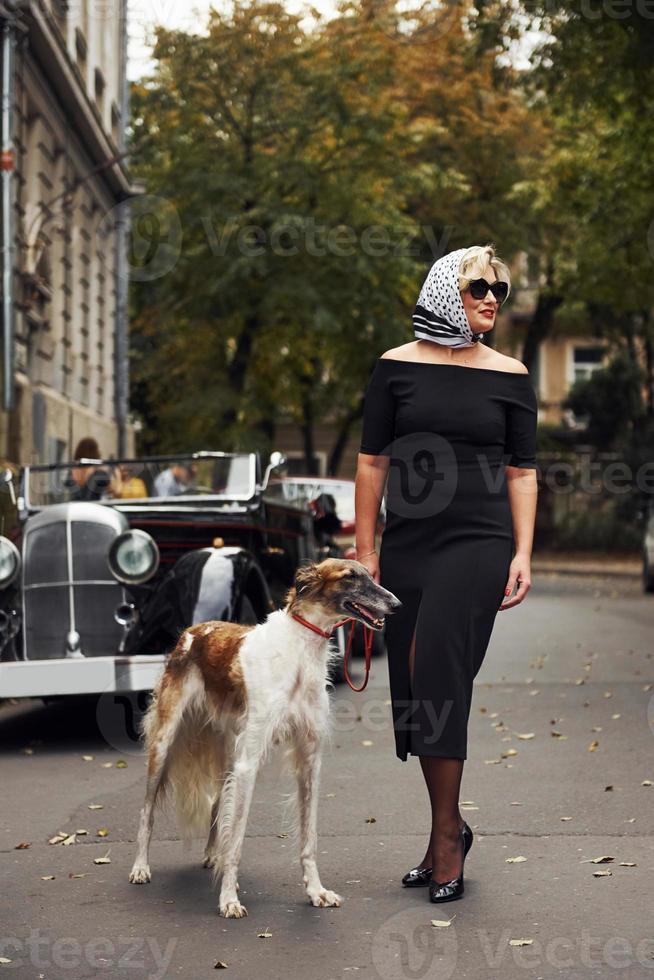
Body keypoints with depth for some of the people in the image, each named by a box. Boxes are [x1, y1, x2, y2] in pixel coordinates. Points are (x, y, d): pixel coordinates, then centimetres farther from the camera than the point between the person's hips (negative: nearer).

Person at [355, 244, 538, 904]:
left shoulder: (510, 376, 5)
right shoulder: (397, 367, 4)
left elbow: (522, 472, 7)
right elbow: (372, 461, 6)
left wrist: (523, 553, -2)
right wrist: (364, 548, 2)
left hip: (479, 544, -2)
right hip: (407, 548, 2)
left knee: (436, 669, -15)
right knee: (414, 683, 6)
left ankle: (447, 830, -4)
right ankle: (445, 833, 19)